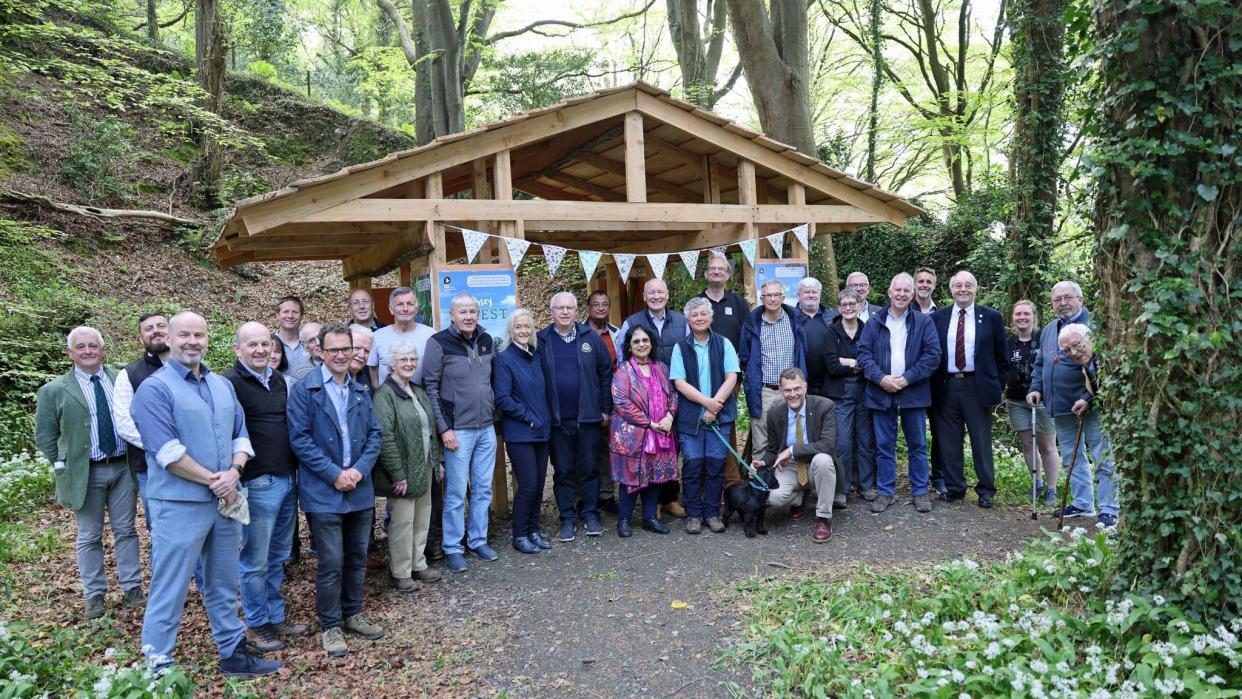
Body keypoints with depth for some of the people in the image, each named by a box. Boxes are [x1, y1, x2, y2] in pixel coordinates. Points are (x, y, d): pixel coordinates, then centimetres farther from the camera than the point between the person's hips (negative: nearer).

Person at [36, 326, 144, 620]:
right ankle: (94, 595, 18)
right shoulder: (54, 391, -2)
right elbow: (45, 438, 4)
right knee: (89, 537, 7)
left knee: (126, 531, 10)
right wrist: (66, 467, 1)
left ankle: (132, 588, 19)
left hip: (123, 467, 2)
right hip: (85, 473, -2)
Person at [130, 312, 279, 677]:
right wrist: (213, 480, -15)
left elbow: (241, 435, 9)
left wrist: (233, 473, -10)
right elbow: (167, 451, -18)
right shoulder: (154, 389, -10)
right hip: (179, 504, -6)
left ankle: (233, 653, 29)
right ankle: (158, 667, 15)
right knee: (170, 589, 2)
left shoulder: (223, 385, 11)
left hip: (226, 500, 7)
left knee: (224, 585, 17)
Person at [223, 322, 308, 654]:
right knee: (255, 561, 4)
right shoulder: (230, 384, -11)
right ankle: (256, 626, 19)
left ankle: (276, 617, 29)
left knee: (278, 557, 17)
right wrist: (238, 476, -23)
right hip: (258, 485, -7)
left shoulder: (279, 380, 13)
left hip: (287, 480, 7)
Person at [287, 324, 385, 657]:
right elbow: (300, 438, -12)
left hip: (360, 490, 5)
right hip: (323, 493, -5)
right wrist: (334, 474, -16)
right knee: (331, 562, -1)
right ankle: (330, 626, 15)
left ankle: (352, 614, 30)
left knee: (357, 557, 14)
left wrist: (359, 470, -9)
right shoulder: (305, 389, -6)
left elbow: (374, 435, 7)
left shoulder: (361, 391, 10)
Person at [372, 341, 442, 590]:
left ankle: (418, 564, 28)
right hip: (403, 471, -8)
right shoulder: (384, 395, -14)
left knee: (422, 518, 15)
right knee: (403, 521, 0)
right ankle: (400, 572, 14)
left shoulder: (419, 392, 13)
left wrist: (437, 460, 14)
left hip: (425, 468, 8)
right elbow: (384, 437, -21)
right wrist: (397, 474, -22)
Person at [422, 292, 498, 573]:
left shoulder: (486, 340, 7)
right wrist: (444, 428, -12)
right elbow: (430, 388, -10)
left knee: (483, 489, 12)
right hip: (457, 430, -5)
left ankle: (478, 540, 25)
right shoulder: (439, 342, -9)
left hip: (486, 428, 6)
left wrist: (493, 411, 14)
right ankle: (452, 548, 12)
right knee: (456, 493, 0)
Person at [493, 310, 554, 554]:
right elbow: (502, 398, -13)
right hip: (519, 433, -6)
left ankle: (533, 530, 22)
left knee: (539, 484, 8)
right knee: (528, 485, -6)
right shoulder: (504, 359, -8)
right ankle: (520, 536, 9)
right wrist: (529, 418, -12)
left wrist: (546, 419, 7)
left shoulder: (536, 357, 11)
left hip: (542, 431, 6)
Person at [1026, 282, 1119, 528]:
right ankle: (1082, 504, 26)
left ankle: (1108, 510, 5)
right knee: (1072, 458, 15)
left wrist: (1089, 398, -23)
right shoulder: (1048, 330, 13)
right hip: (1061, 407, 8)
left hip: (1090, 406, -7)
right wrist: (1036, 388, 6)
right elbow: (1040, 364, 21)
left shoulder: (1094, 325, -11)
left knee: (1102, 458, -2)